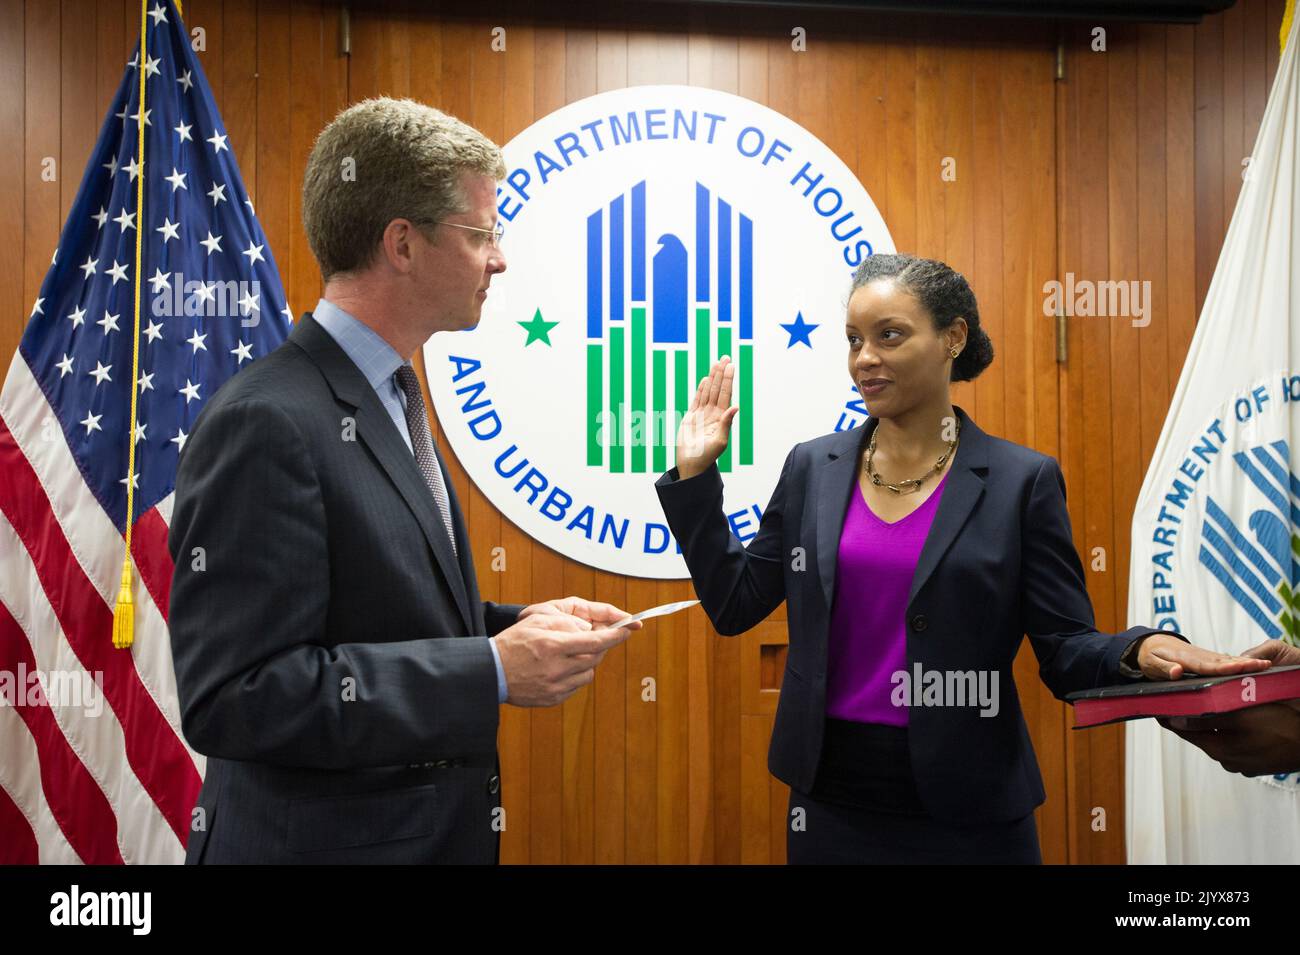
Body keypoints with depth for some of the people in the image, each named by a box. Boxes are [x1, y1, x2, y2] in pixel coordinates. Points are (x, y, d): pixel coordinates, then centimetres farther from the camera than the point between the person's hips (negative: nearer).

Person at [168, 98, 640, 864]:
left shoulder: (391, 398, 6)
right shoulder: (269, 423, -22)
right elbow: (235, 697, -25)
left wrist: (513, 626, -2)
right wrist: (493, 671, -24)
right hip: (324, 838, -8)